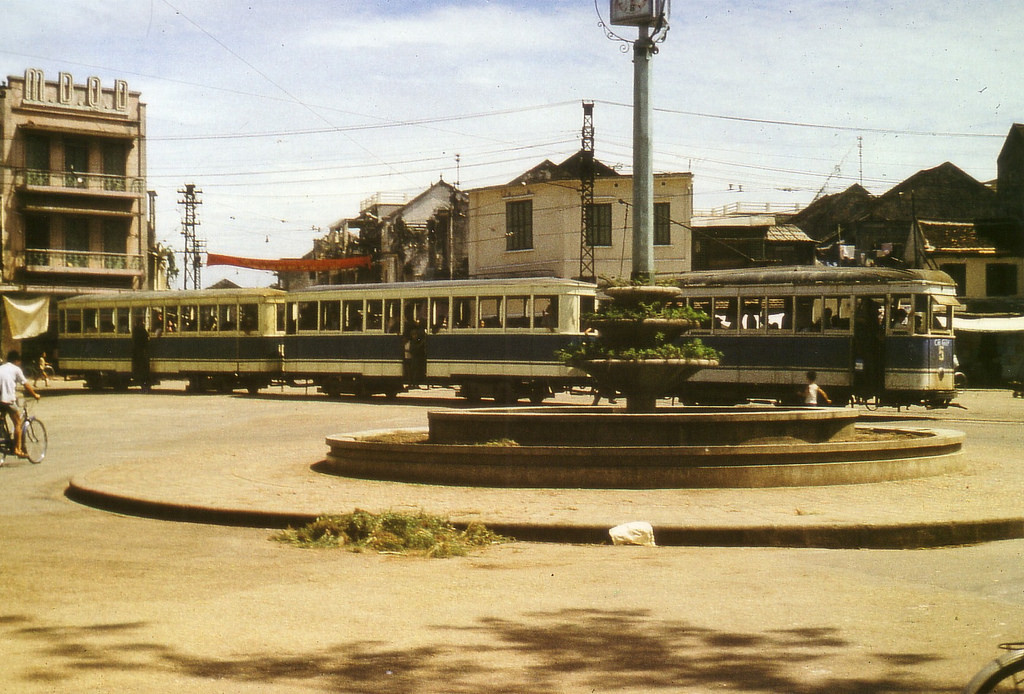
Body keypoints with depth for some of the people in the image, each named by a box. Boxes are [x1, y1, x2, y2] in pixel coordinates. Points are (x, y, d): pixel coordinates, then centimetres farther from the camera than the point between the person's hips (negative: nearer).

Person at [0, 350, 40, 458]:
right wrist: (35, 395, 15)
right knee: (17, 423, 6)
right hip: (9, 400, -5)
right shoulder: (16, 369, 1)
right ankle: (17, 448, 1)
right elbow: (26, 385, 2)